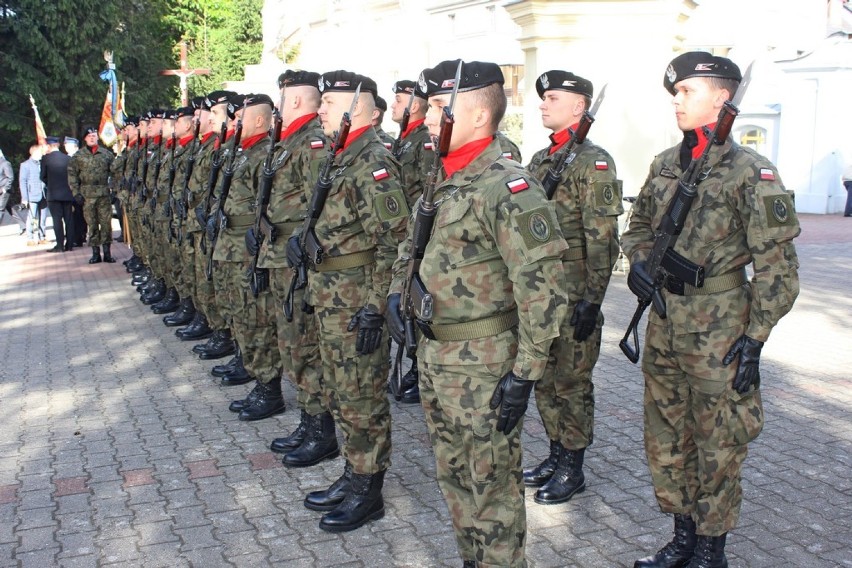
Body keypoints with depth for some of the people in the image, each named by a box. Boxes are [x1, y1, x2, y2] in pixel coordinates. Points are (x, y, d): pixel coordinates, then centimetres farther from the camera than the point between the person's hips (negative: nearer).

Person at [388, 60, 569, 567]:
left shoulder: (508, 188, -19)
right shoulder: (444, 180, 9)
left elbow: (544, 289, -23)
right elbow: (412, 246, 24)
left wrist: (525, 373, -22)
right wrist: (398, 292, 6)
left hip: (483, 365, -9)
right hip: (433, 356, 9)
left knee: (492, 485, 6)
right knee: (454, 475, 21)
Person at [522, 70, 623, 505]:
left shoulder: (593, 162, -11)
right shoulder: (539, 160, 13)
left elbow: (602, 239, -16)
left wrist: (592, 299, -19)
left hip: (573, 292, -8)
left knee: (571, 383, 3)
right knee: (544, 379, 15)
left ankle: (572, 469, 17)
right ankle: (556, 456, 30)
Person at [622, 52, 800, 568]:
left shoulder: (750, 172, -12)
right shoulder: (665, 164, 7)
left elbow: (777, 266, -12)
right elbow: (639, 225, 21)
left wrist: (755, 338, -15)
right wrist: (639, 260, 1)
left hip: (718, 327, -7)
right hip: (664, 322, 7)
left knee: (717, 446, 7)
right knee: (665, 438, 15)